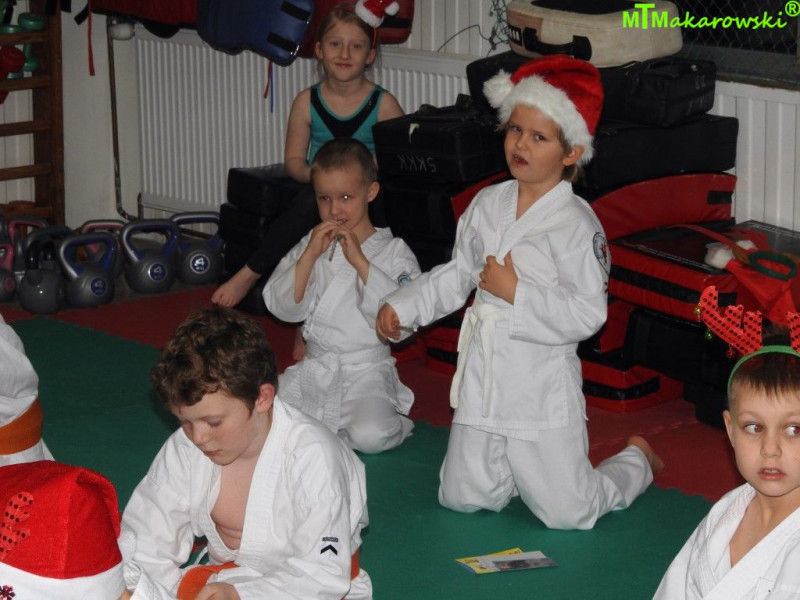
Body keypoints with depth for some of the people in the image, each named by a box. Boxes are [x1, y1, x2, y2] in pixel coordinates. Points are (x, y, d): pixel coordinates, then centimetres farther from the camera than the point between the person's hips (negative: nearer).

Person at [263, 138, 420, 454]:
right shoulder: (310, 245, 8)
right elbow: (283, 307, -3)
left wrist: (360, 262, -22)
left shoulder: (393, 251, -4)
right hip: (314, 367, 4)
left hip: (366, 371, -4)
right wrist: (311, 255, -14)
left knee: (370, 436, -30)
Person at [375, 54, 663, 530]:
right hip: (484, 376, 6)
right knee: (463, 498, 10)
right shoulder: (488, 205, 6)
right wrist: (402, 306, 8)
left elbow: (588, 313, -18)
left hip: (542, 385, -6)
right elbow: (456, 275, 18)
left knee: (567, 514, -1)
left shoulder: (576, 223, -14)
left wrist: (517, 293, -20)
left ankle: (637, 459, 29)